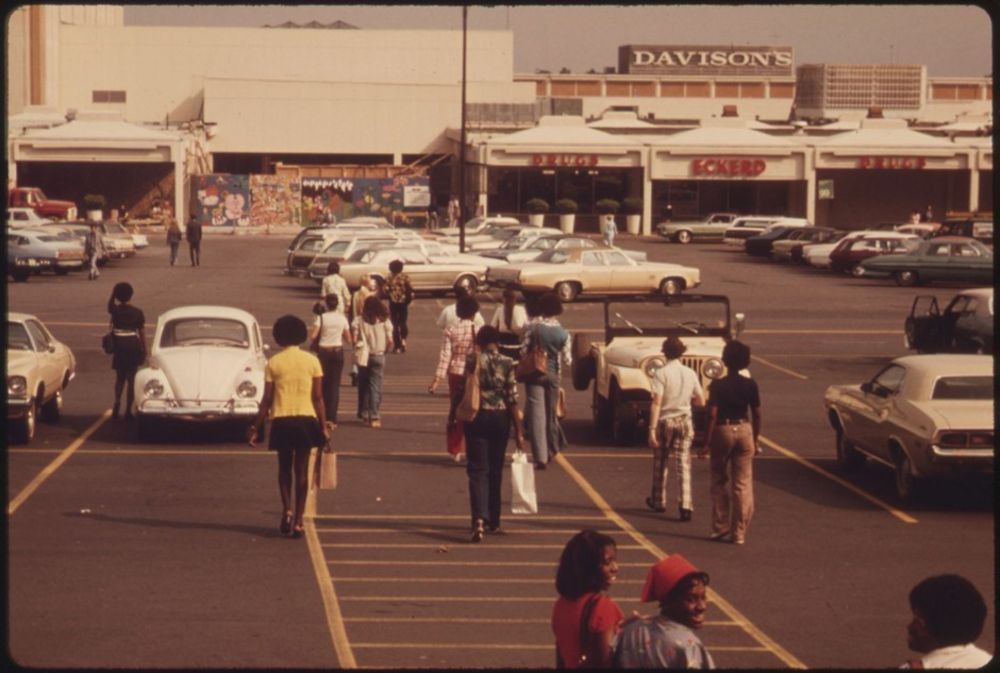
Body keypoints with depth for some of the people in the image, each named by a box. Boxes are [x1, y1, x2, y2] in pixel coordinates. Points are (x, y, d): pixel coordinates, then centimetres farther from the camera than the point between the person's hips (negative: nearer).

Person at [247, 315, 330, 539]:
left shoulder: (274, 363, -2)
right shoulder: (312, 361, -1)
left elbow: (267, 400, -2)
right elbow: (318, 397, -2)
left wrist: (255, 427, 5)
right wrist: (324, 426, 5)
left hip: (282, 421, 0)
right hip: (306, 420, 0)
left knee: (284, 468, 17)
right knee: (301, 470, 7)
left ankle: (287, 510, 0)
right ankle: (298, 521, 4)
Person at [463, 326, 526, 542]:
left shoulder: (472, 361, -6)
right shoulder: (507, 363, -5)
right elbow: (512, 399, -6)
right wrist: (518, 431, -2)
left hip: (477, 417, -1)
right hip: (500, 418, 1)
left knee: (477, 469, -2)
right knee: (495, 470, 15)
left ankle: (480, 518, -22)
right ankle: (493, 521, 25)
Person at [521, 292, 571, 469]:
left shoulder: (533, 329, -10)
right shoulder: (563, 333, -6)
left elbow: (523, 352, -9)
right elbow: (567, 360, -3)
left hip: (535, 374, -2)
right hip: (553, 375, 2)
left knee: (536, 414, -3)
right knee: (550, 412, 19)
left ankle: (540, 457, -11)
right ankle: (551, 449, 32)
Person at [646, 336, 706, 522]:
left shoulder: (661, 373, -12)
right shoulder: (690, 373, 0)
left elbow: (656, 403, -17)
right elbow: (701, 402, 6)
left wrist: (652, 429, -16)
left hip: (665, 422, -3)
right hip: (685, 422, 3)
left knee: (660, 463, 15)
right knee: (683, 465, 2)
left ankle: (658, 501, 30)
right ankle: (685, 507, -8)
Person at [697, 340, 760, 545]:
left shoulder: (718, 385, -10)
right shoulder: (750, 385, -1)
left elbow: (712, 415, -13)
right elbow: (756, 415, 2)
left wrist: (706, 443, -9)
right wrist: (755, 439, 13)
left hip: (723, 430, -2)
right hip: (744, 430, 2)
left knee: (720, 482, 13)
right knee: (743, 485, 5)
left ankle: (720, 529, 14)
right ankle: (739, 533, 4)